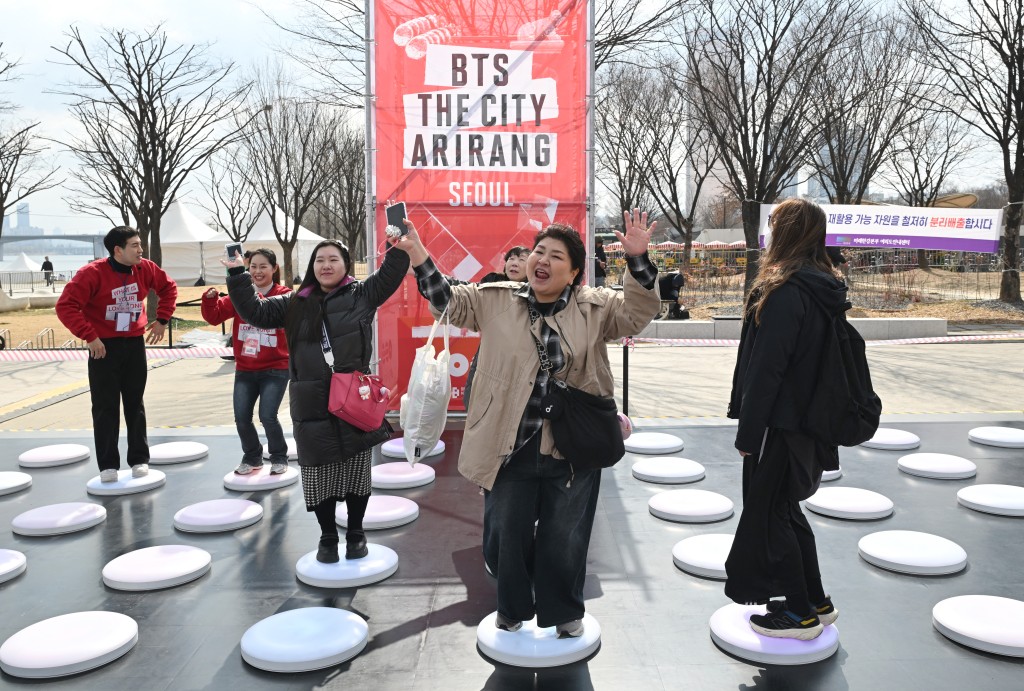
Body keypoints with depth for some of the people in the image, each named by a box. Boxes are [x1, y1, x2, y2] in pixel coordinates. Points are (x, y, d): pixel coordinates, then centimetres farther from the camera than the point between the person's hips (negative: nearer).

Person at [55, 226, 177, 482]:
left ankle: (139, 460, 18)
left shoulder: (145, 269, -4)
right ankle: (108, 465, 9)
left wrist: (162, 319, 7)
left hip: (135, 344, 4)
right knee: (105, 407, 1)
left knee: (135, 404, 10)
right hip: (104, 347, -4)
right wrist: (90, 336, -21)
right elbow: (65, 306, -19)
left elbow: (169, 288, 14)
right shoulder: (93, 273, -17)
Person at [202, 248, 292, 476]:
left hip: (275, 369, -4)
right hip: (245, 370, 4)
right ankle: (252, 457, 28)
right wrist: (210, 299, -22)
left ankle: (279, 458, 14)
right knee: (241, 418, 2)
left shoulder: (283, 294, -7)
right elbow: (215, 316, -3)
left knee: (267, 416, -11)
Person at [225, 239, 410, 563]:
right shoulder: (295, 303, 12)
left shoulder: (362, 294, 5)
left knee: (356, 469, 7)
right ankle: (328, 536, 25)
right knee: (318, 472, 7)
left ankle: (356, 533, 25)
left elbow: (391, 273, -4)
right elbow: (255, 312, 14)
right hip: (312, 405, 2)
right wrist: (238, 275, 8)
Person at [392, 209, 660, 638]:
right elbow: (447, 301, 3)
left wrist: (637, 260, -24)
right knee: (508, 536, 15)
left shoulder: (595, 308, 0)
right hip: (509, 449, 1)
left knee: (564, 539, 13)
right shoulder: (495, 301, 2)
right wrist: (416, 252, -7)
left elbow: (639, 313, -10)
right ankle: (513, 611, 40)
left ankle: (564, 614, 37)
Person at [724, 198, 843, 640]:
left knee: (767, 515, 5)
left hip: (779, 425, -9)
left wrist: (747, 433, -15)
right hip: (806, 423, 9)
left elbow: (766, 368, -21)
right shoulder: (822, 289, 9)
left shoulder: (785, 292, -20)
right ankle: (816, 602, 30)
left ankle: (801, 613, 16)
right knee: (786, 511, 20)